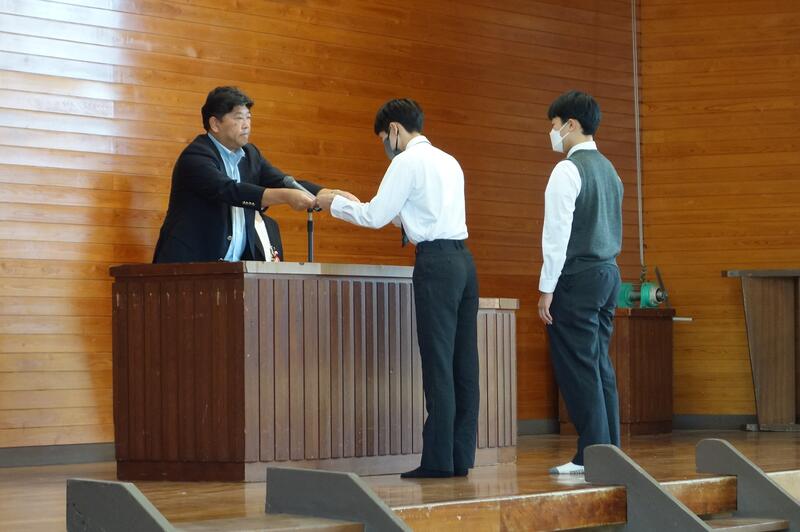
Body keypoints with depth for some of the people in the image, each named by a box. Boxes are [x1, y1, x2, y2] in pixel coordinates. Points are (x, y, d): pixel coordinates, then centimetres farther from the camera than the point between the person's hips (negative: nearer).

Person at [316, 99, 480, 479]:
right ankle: (461, 458, 7)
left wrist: (334, 203, 9)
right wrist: (353, 203, 30)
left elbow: (376, 216, -6)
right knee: (463, 363, 6)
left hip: (436, 262, -8)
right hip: (463, 259, 8)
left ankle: (438, 460, -7)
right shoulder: (448, 162, 22)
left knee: (438, 363, -8)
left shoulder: (407, 162, -4)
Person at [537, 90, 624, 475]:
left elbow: (557, 233, -16)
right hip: (608, 272, 9)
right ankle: (609, 451, 13)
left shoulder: (568, 170, -13)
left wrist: (547, 288, -13)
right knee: (600, 367, 11)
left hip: (577, 277, -9)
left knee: (578, 369, -5)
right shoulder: (608, 169, 14)